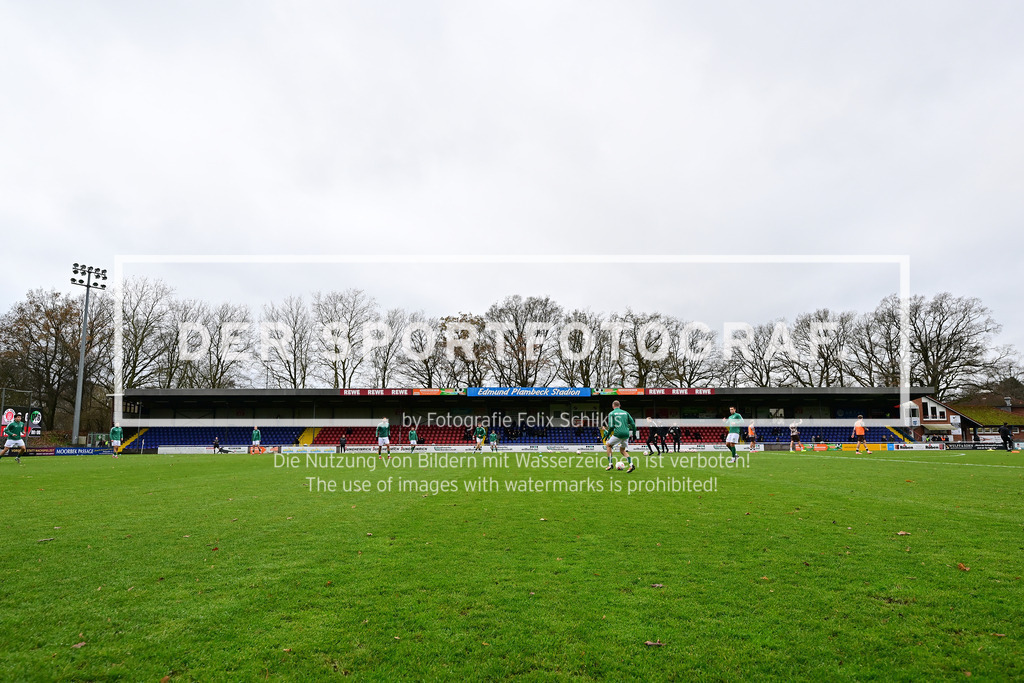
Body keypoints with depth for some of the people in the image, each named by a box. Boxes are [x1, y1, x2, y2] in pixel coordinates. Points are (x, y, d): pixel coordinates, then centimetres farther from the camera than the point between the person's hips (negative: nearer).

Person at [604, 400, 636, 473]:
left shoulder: (611, 413, 2)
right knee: (622, 450, 21)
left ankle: (610, 464, 9)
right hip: (626, 434, 5)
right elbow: (633, 424, 10)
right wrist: (634, 434, 19)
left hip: (618, 434, -5)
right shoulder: (625, 413, 15)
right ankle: (631, 465, -1)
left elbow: (611, 426, -8)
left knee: (608, 445, 18)